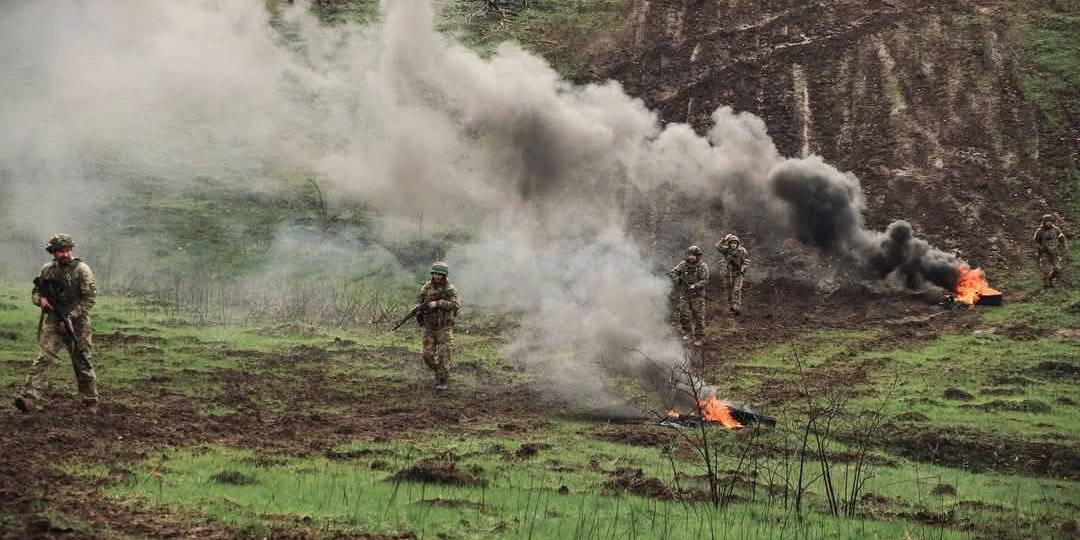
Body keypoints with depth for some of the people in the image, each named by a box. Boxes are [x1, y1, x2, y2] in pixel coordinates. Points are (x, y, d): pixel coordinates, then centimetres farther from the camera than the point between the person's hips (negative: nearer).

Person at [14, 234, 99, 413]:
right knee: (44, 358, -13)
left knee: (82, 363, 7)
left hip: (76, 323, -3)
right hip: (52, 324, 3)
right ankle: (31, 398, -25)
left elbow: (90, 298, -11)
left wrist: (70, 317, -17)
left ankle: (90, 402, 22)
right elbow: (35, 292, 19)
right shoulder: (47, 270, 8)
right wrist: (40, 299, -6)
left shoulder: (81, 269, -6)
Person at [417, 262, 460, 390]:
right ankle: (437, 373, 27)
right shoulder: (426, 288, 3)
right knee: (428, 355, 2)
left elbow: (456, 304, -20)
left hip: (444, 328, -3)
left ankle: (444, 382, 4)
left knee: (443, 355, -6)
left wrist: (438, 303, -25)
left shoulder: (450, 288, -7)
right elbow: (419, 303, 11)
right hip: (429, 327, 3)